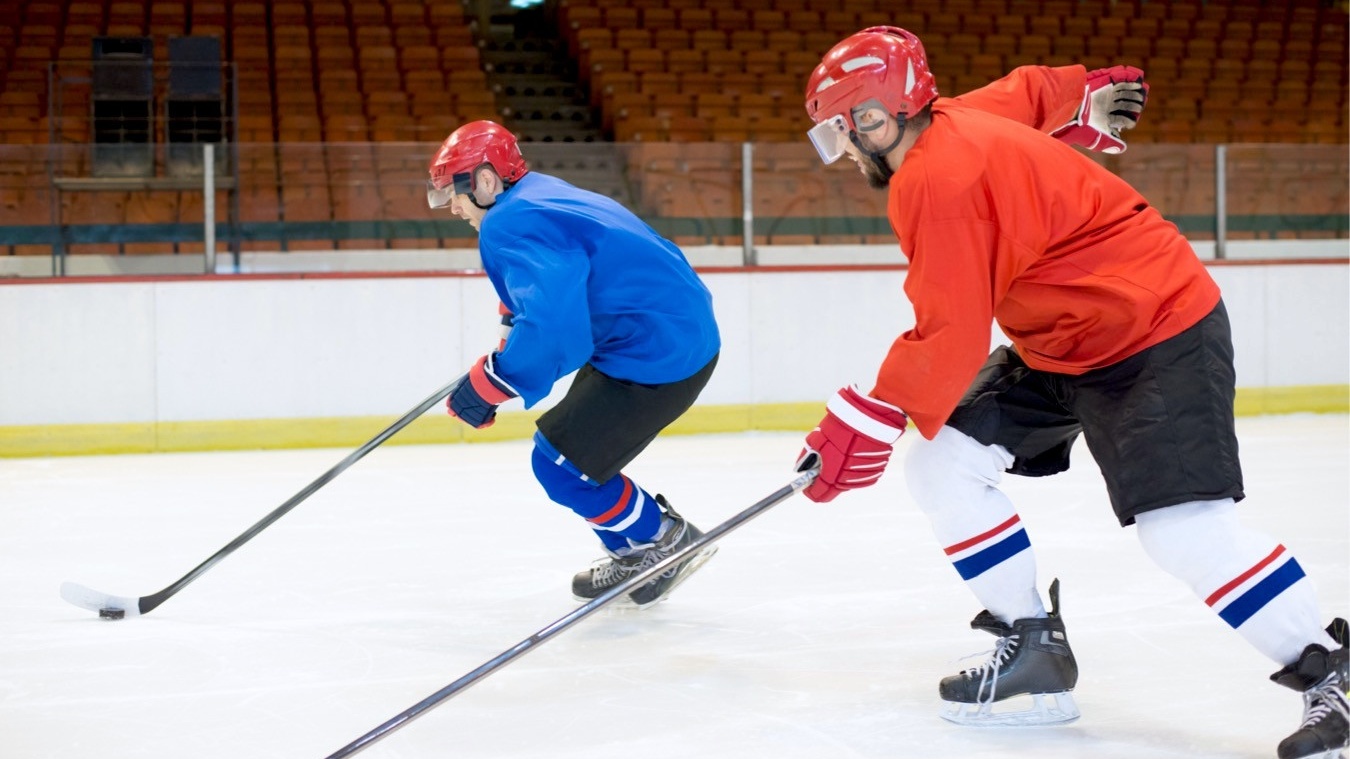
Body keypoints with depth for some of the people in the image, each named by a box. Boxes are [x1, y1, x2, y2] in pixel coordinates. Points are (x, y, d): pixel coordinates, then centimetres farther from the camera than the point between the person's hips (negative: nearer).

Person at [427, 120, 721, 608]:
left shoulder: (509, 226, -19)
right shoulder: (543, 198, 13)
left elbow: (552, 332, -31)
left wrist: (486, 386, -21)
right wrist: (517, 320, 29)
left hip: (661, 355, -11)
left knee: (561, 462, -5)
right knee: (572, 445, 19)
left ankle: (668, 540, 10)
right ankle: (631, 552, 28)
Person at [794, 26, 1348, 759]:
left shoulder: (937, 180, -24)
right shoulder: (959, 120, 3)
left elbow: (950, 336, -25)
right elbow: (1031, 91, 22)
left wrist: (868, 420, -19)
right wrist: (1089, 97, 39)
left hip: (1159, 336, -11)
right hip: (1060, 347, 11)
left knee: (1184, 528, -21)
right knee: (940, 463, 2)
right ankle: (1035, 647, 6)